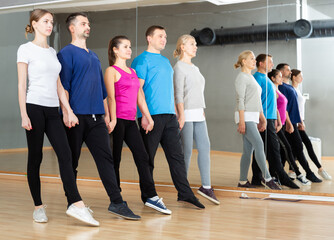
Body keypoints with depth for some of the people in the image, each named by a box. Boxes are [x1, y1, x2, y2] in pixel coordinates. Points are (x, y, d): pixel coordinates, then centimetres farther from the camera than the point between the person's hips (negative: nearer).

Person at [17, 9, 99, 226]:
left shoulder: (52, 52, 18)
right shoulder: (26, 49, 1)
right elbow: (22, 85, -4)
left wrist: (69, 111, 9)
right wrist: (24, 115, -12)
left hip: (52, 110, 5)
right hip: (34, 107, -5)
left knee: (65, 155, -7)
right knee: (35, 157, 1)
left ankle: (76, 204, -11)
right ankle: (38, 207, 11)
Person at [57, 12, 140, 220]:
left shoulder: (94, 56, 21)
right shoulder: (67, 53, -1)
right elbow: (63, 86, -7)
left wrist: (106, 115, 19)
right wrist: (66, 113, -15)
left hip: (96, 117, 6)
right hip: (76, 116, -6)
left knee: (106, 158, -1)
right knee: (72, 161, 3)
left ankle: (117, 202, -2)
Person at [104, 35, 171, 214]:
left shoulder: (133, 72, 20)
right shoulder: (111, 71, -2)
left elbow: (140, 97, 19)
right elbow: (111, 97, -10)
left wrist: (148, 118, 14)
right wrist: (113, 119, -19)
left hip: (131, 121, 7)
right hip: (118, 120, -7)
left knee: (142, 157, 2)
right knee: (115, 159, 1)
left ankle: (150, 196, 4)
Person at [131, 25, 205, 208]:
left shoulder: (165, 61, 21)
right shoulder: (143, 60, -3)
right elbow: (138, 88, -11)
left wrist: (175, 111, 19)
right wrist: (144, 114, -19)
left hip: (169, 114, 7)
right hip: (151, 115, -7)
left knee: (176, 154, 5)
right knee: (148, 157, 2)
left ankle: (185, 193, 8)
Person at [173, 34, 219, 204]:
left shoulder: (195, 68, 19)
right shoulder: (179, 67, -5)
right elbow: (178, 93, -12)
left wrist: (202, 112, 17)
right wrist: (181, 115, -18)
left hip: (198, 114, 8)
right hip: (187, 114, -8)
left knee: (205, 148, 2)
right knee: (187, 151, -4)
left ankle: (206, 186, 5)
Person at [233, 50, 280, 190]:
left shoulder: (251, 78, 21)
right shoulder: (242, 77, -6)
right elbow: (240, 100, -14)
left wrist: (262, 118, 19)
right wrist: (241, 122, -19)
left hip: (253, 117, 9)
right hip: (245, 117, -9)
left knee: (248, 150, 6)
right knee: (259, 145, -14)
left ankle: (242, 181, 9)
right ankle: (267, 178, -11)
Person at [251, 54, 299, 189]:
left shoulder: (266, 79, 21)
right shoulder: (257, 78, -9)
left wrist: (276, 120, 21)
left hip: (270, 119, 9)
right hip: (265, 119, -9)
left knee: (261, 149, 9)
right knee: (273, 148, -7)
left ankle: (256, 178, 12)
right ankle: (282, 178, -3)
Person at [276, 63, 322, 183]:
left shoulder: (290, 87, 19)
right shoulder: (282, 87, -11)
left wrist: (299, 121, 20)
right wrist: (289, 123, -21)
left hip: (292, 122, 10)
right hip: (289, 123, -10)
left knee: (288, 149, 9)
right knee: (298, 148, -6)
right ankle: (309, 173, -1)